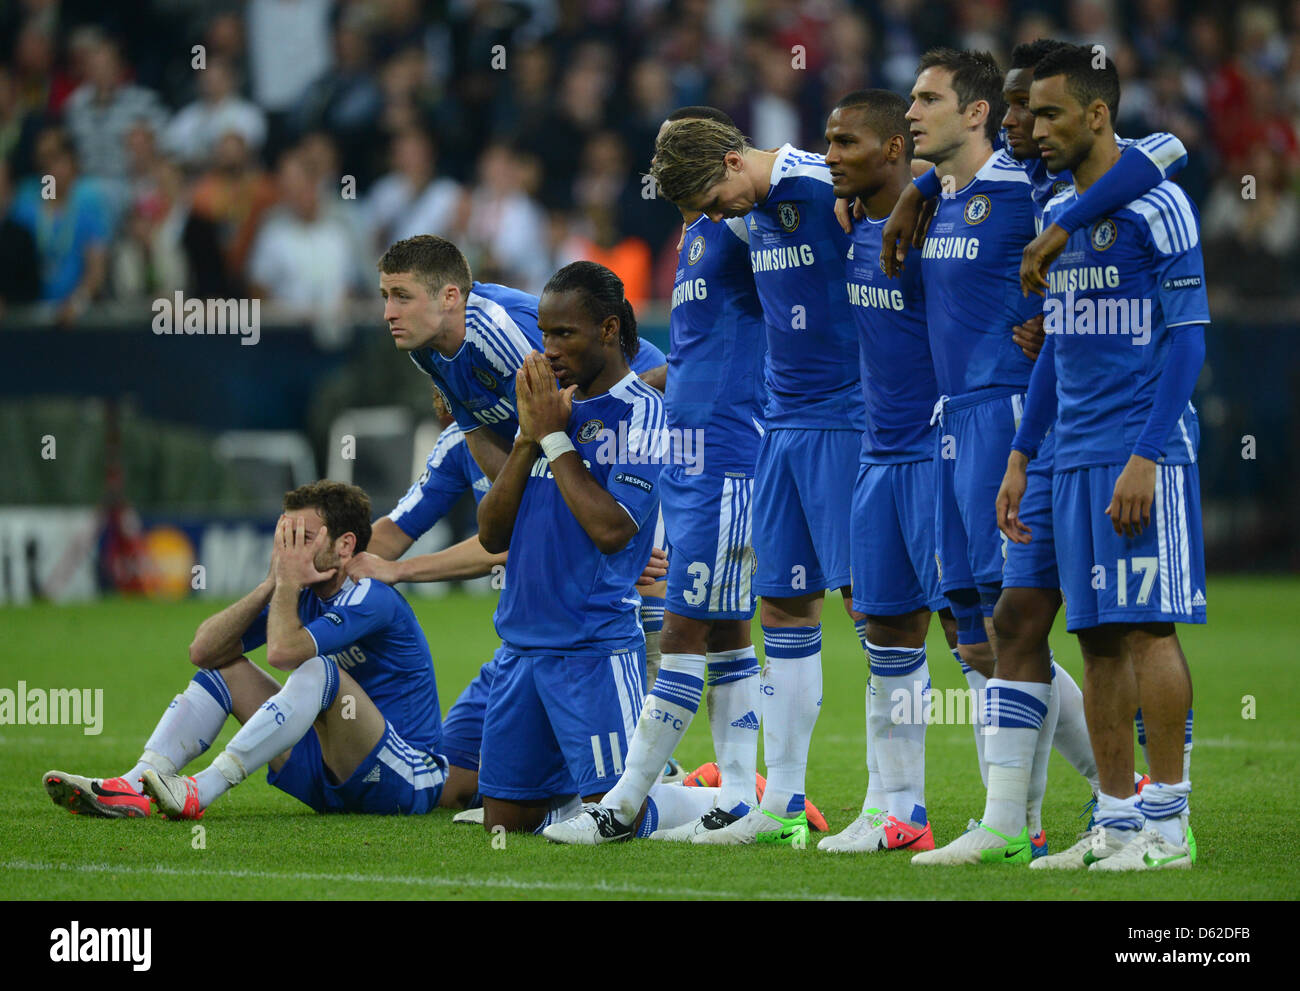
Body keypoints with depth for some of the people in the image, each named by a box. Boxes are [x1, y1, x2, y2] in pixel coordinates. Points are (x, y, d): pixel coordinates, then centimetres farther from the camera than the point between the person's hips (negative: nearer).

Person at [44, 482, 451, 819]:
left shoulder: (372, 599, -17)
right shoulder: (303, 593, 8)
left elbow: (282, 651, -31)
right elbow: (203, 649, 0)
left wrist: (288, 583, -14)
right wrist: (272, 584, -6)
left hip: (408, 781, -8)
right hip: (332, 787, 8)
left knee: (318, 671, -32)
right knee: (226, 667, 5)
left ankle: (202, 791, -38)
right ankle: (131, 788, -17)